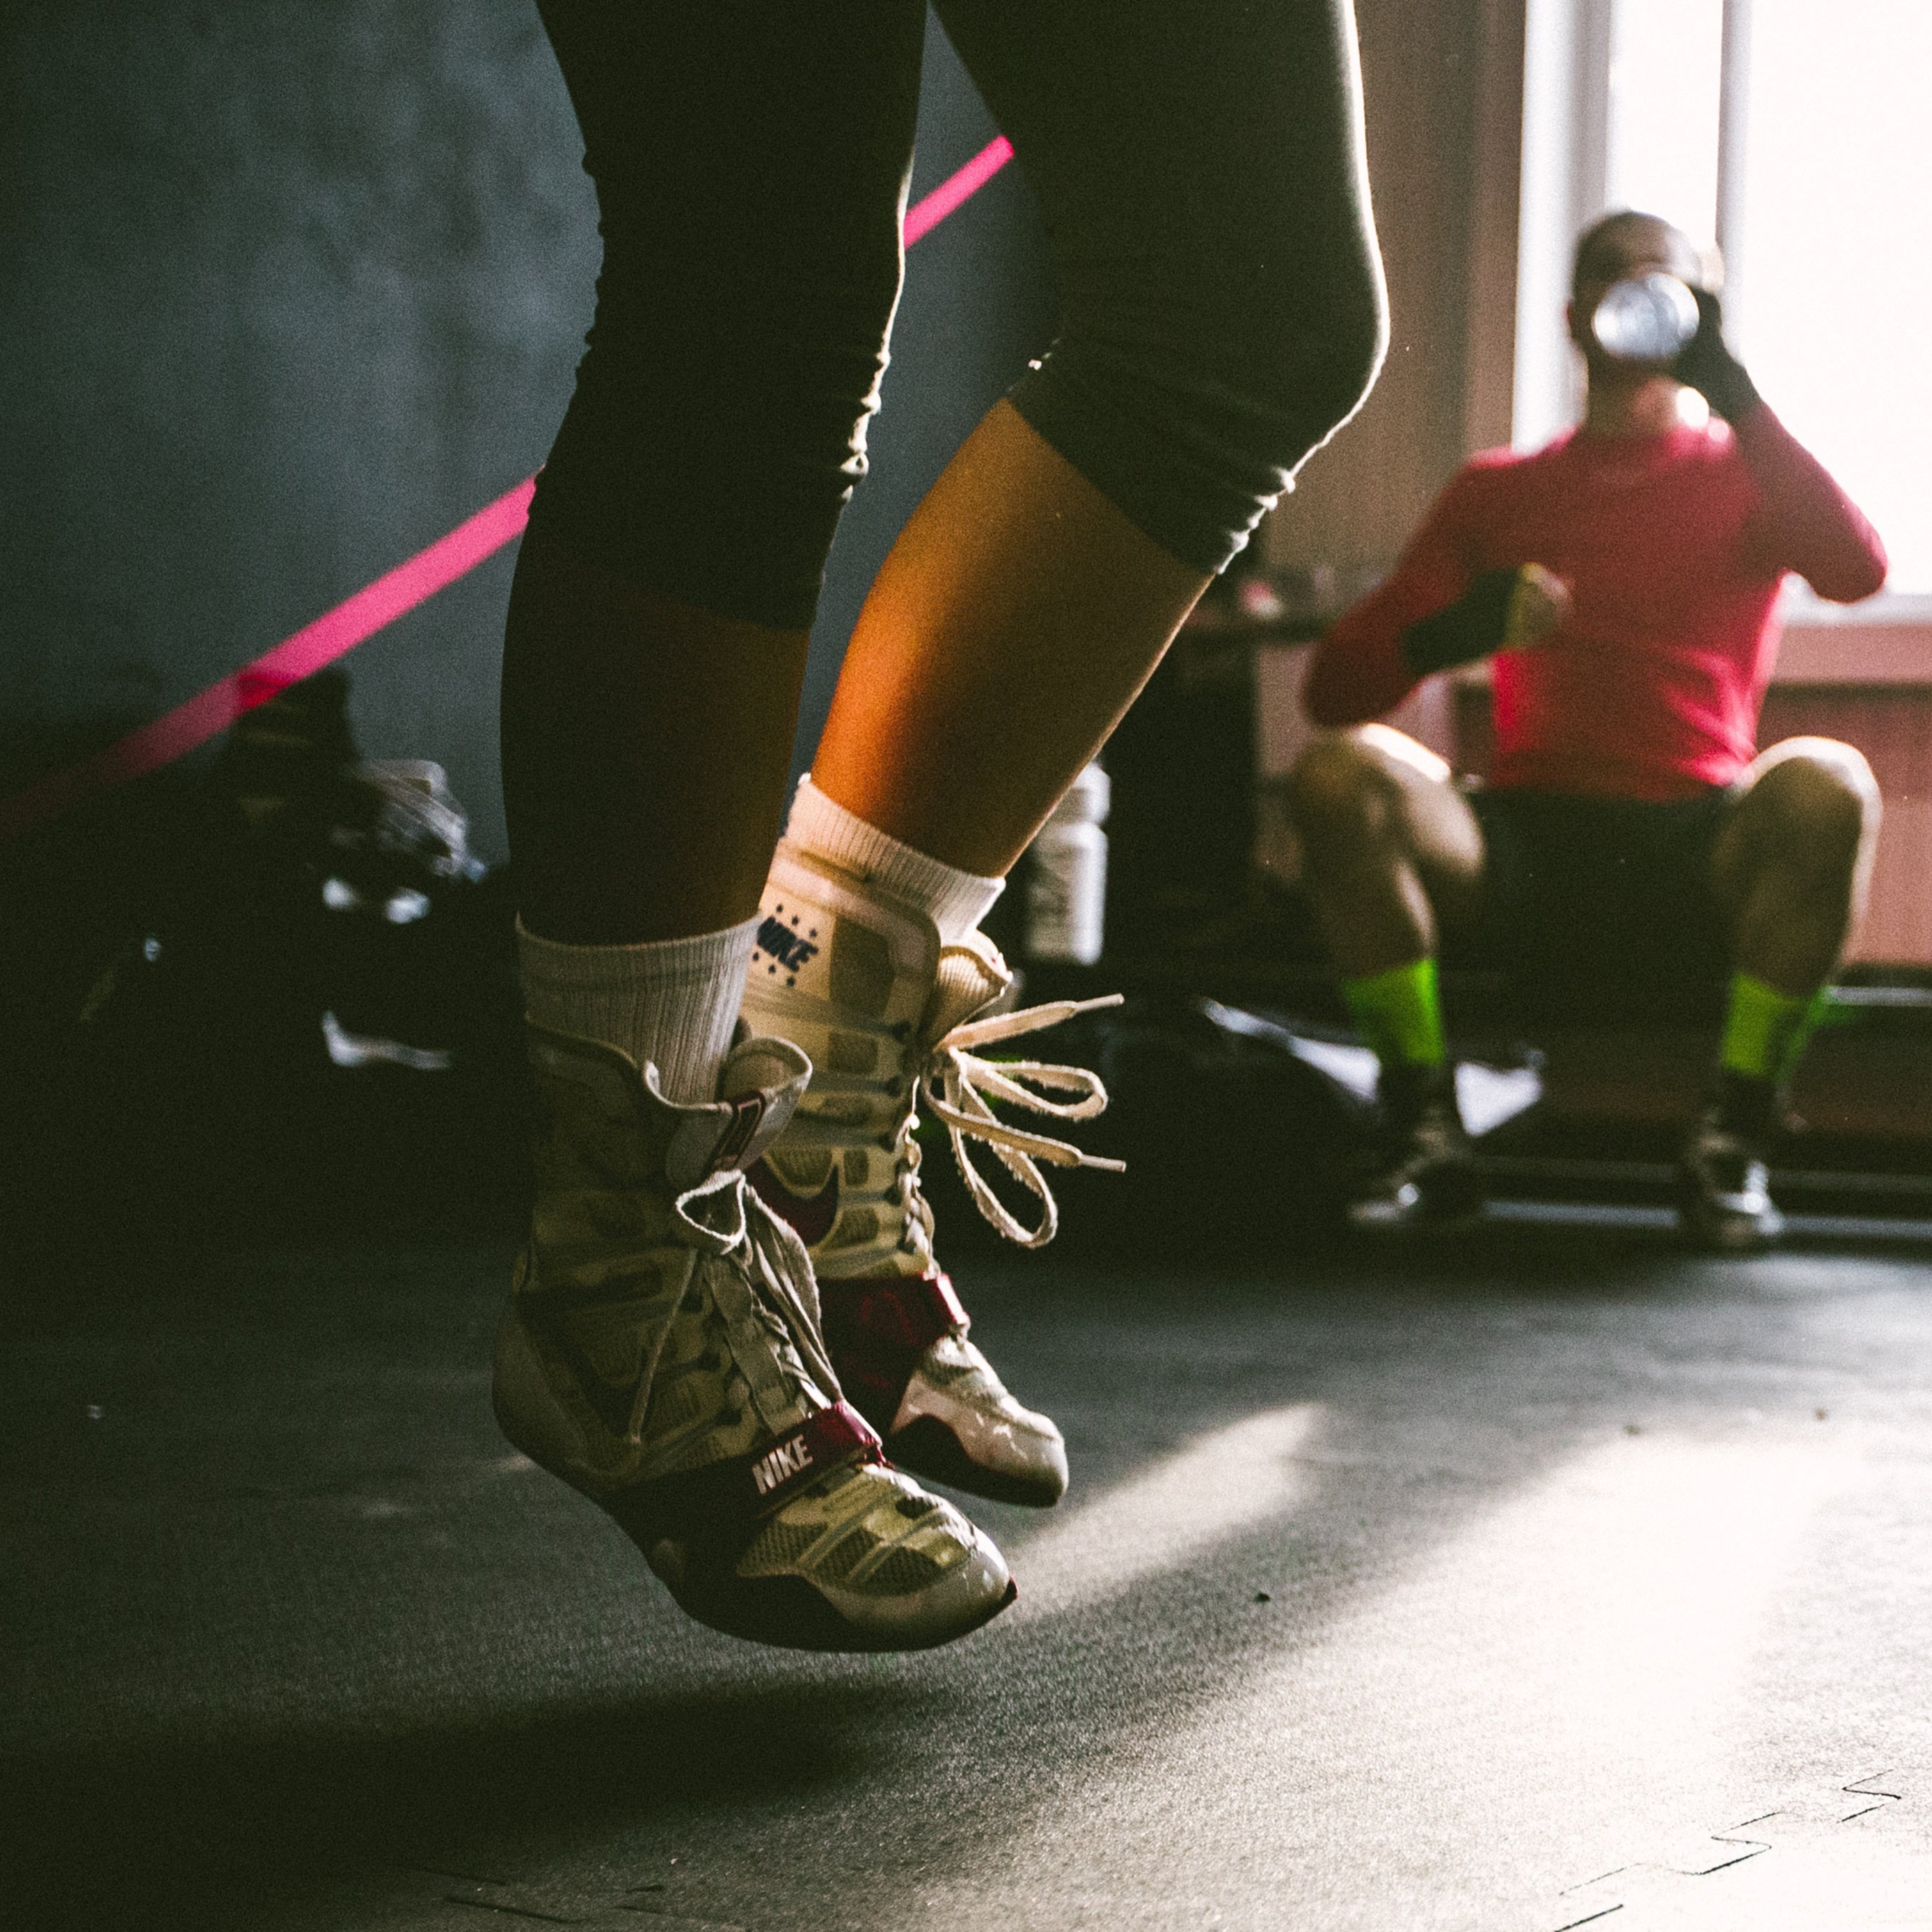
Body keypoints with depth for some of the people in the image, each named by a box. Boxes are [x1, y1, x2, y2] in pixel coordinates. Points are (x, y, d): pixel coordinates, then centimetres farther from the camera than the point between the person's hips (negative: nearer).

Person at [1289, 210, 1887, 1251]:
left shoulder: (1741, 474, 15)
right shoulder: (1497, 490, 18)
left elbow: (1858, 571, -10)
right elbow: (1336, 686, 8)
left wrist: (1729, 392, -11)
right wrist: (1448, 635, -14)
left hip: (1695, 862, -1)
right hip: (1527, 855, 1)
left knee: (1826, 784, -33)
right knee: (1339, 772, -25)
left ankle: (1732, 1139, -19)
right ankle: (1424, 1130, -17)